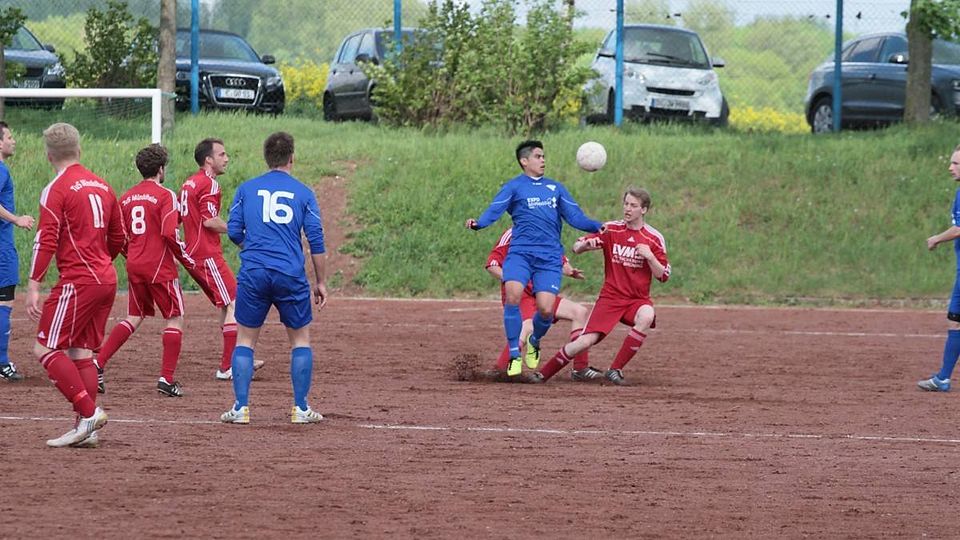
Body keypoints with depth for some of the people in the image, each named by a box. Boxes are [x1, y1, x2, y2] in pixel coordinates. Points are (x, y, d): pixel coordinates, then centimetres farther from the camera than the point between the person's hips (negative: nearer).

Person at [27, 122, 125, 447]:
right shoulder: (102, 186, 14)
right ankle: (86, 429, 7)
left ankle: (89, 412, -17)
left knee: (46, 350, -6)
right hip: (107, 279, 8)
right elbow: (118, 238, 21)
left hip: (78, 281, -8)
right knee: (81, 353, 12)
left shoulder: (56, 190, -9)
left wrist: (34, 286, -19)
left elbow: (46, 240, -17)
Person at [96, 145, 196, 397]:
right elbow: (170, 234, -19)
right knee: (175, 319, 5)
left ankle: (98, 363, 5)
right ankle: (167, 379, -2)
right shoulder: (165, 196, -10)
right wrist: (187, 259, -7)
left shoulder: (127, 197, 9)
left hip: (134, 265, 6)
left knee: (134, 318, 18)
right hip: (160, 267, -6)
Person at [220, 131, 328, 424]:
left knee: (245, 339, 12)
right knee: (300, 339, 15)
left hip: (253, 274, 0)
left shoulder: (247, 189, 7)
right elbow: (316, 241, 2)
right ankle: (301, 408, 10)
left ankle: (241, 408, 3)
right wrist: (320, 282, 9)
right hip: (292, 276, 0)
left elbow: (234, 232, 4)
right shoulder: (303, 193, 5)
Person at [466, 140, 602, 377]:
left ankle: (534, 342, 23)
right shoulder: (514, 187, 8)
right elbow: (494, 211, -5)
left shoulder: (555, 188, 19)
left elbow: (575, 217, 15)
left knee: (546, 309, -11)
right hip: (520, 252, -2)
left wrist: (597, 226, -3)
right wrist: (477, 223, -26)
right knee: (513, 294, -26)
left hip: (549, 257, 2)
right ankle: (514, 355, -12)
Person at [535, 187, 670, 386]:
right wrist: (587, 244, -20)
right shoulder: (611, 230, 1)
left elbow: (663, 275, -2)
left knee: (646, 317, -36)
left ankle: (615, 370, -24)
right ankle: (542, 375, 5)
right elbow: (576, 248, 3)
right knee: (585, 341, -14)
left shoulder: (654, 238, -2)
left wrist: (650, 256, -20)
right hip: (610, 297, 0)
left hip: (638, 299, 0)